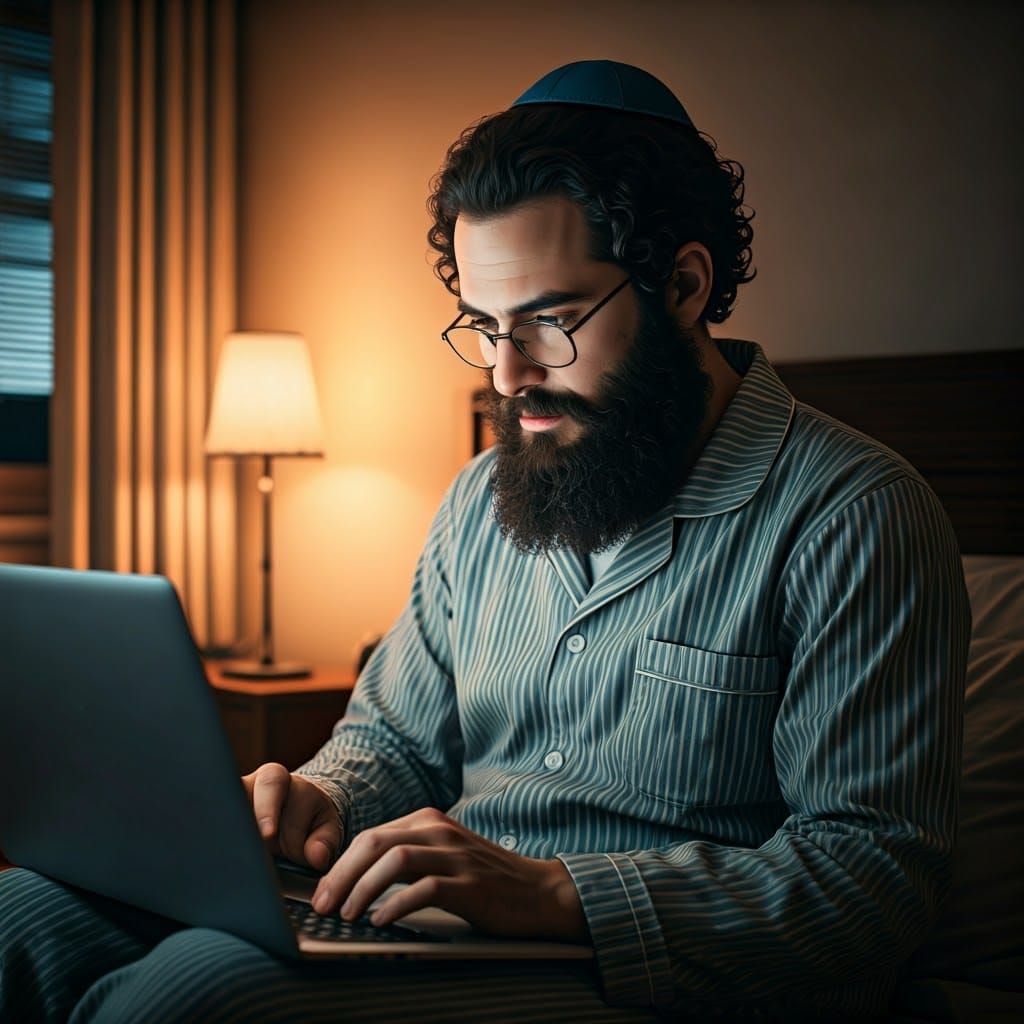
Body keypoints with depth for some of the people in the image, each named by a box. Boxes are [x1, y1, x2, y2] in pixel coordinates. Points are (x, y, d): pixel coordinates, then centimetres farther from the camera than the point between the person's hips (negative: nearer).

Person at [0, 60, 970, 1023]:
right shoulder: (481, 500, 13)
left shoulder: (856, 515, -10)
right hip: (439, 935, 6)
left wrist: (552, 891, -25)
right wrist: (319, 802, -4)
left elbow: (876, 868, -16)